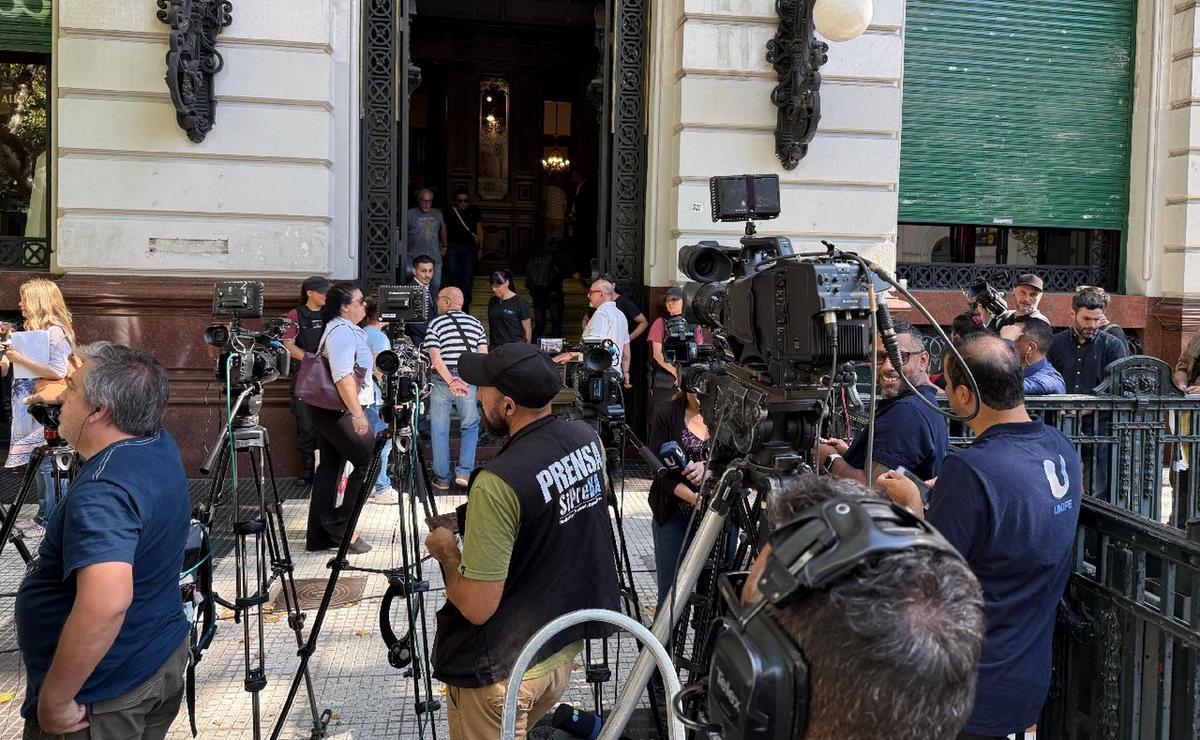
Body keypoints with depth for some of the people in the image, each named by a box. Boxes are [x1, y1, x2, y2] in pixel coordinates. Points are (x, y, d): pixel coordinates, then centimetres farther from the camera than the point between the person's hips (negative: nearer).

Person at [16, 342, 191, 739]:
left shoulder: (102, 491, -31)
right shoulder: (161, 445, -3)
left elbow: (107, 601, -44)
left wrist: (54, 700, -31)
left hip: (104, 696, -8)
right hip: (163, 661, 9)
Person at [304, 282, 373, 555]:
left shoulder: (338, 328, 19)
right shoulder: (342, 331, -15)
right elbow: (343, 377, -23)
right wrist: (357, 414, -26)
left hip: (324, 410, 11)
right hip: (340, 411, -11)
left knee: (330, 468, 11)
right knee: (368, 462, -6)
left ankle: (318, 535, 14)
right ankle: (340, 526, -2)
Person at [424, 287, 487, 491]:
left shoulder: (435, 324, -1)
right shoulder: (475, 323, 8)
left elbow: (435, 357, -12)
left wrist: (451, 381, -16)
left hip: (442, 380, -2)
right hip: (468, 380, 2)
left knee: (440, 430, 8)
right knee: (470, 426, 15)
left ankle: (442, 478, 13)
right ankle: (464, 472, 2)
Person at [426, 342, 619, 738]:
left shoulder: (498, 483, -30)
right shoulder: (588, 439, -7)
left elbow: (477, 608, -25)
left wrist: (447, 552, -8)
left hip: (503, 671, -7)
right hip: (567, 646, 7)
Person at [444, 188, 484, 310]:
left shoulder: (474, 211, 3)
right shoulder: (449, 212, 0)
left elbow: (479, 230, 7)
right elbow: (444, 230, 5)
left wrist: (480, 248, 4)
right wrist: (444, 246, -1)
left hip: (469, 246, 1)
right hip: (452, 246, -1)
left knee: (468, 276, 0)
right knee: (452, 275, -2)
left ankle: (465, 303, 8)